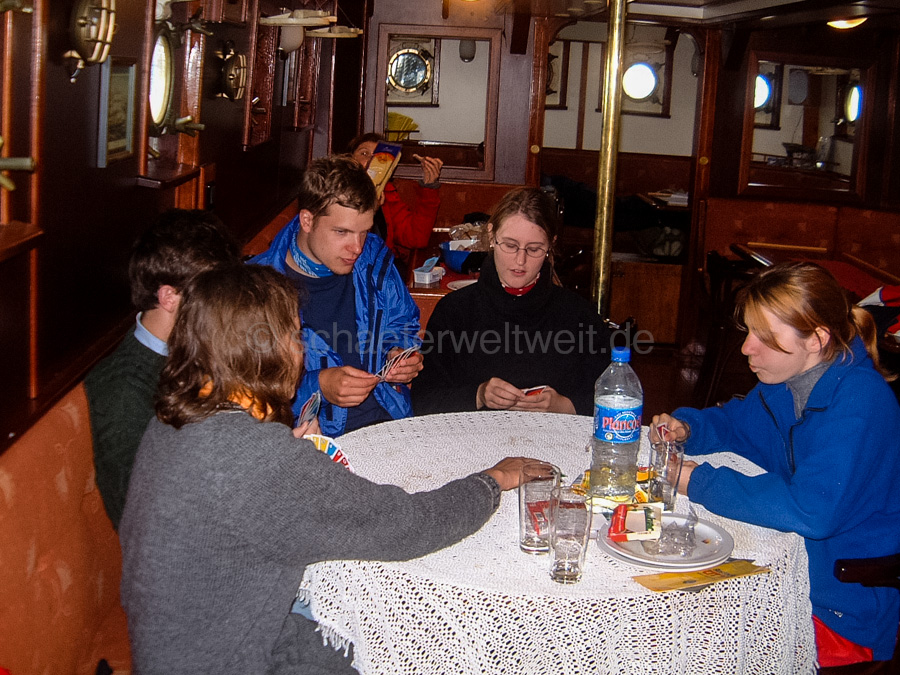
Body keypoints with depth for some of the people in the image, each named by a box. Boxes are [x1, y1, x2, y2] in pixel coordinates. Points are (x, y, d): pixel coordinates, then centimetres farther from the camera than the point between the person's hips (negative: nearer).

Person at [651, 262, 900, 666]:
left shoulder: (859, 402, -23)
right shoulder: (789, 382, 3)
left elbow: (812, 510, -33)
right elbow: (735, 423, 23)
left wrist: (699, 482, -24)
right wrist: (686, 427, 0)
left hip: (843, 618, -8)